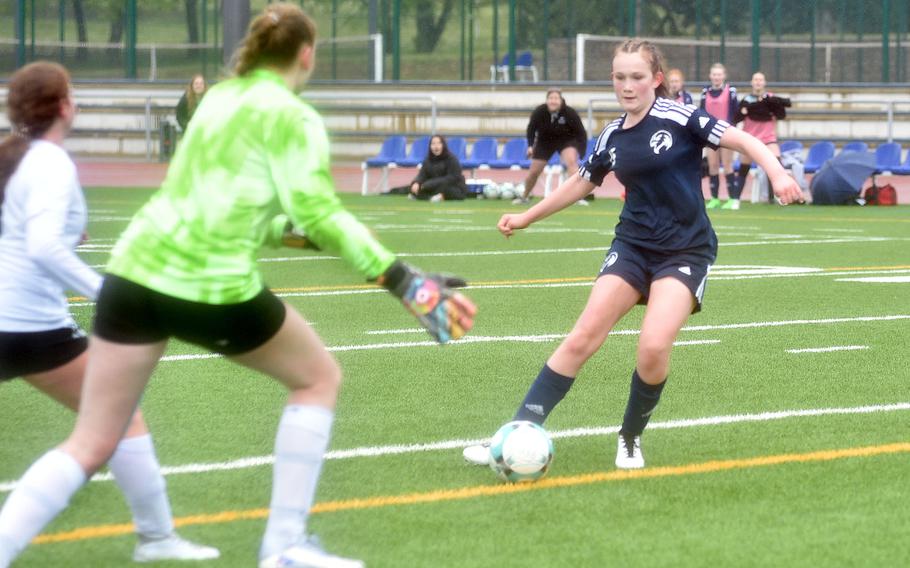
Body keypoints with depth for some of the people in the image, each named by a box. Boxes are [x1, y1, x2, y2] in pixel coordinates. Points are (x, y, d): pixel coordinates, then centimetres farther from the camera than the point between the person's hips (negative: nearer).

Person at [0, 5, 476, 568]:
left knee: (89, 447, 9)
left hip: (135, 271, 6)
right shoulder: (293, 116, -2)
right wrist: (405, 281, -14)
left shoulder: (219, 97, 19)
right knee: (320, 377, 19)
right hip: (213, 289, -6)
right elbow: (318, 214, -13)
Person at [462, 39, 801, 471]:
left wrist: (777, 174, -29)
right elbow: (583, 182, 24)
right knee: (584, 336, -10)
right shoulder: (612, 136, 7)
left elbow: (741, 140, -12)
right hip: (633, 244, 4)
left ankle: (631, 439, 4)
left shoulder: (678, 118, -9)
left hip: (686, 250, -4)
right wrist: (526, 218, 29)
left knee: (654, 347, -22)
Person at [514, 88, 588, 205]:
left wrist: (580, 153, -20)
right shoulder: (539, 112, -23)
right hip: (545, 141, 2)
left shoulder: (570, 113, -27)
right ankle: (524, 196, 32)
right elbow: (531, 128, -3)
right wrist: (530, 145, -12)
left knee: (571, 161, -29)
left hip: (566, 140, -2)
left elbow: (581, 133, -16)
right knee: (533, 171, 6)